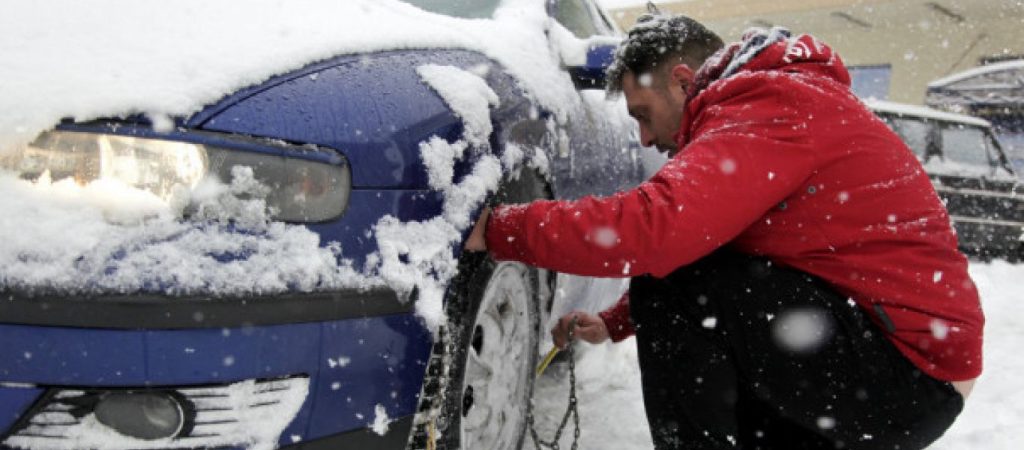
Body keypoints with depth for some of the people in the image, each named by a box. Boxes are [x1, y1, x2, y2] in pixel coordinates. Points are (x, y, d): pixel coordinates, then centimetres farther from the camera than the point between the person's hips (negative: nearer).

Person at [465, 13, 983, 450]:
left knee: (669, 287, -20)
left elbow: (653, 226, -31)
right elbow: (686, 239, 21)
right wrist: (614, 323, 16)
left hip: (909, 368, -10)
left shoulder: (771, 104, -17)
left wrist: (500, 228, -19)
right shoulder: (770, 99, 15)